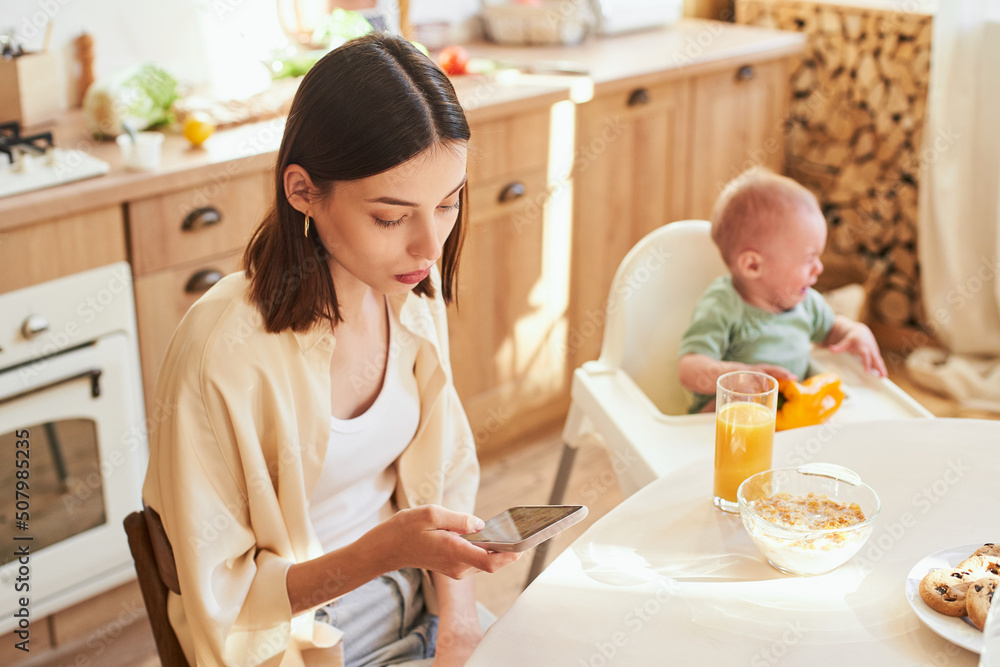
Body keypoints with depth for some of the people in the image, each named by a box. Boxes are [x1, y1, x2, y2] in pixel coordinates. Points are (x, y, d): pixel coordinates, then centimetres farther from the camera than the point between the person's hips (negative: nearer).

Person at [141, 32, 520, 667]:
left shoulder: (416, 289, -7)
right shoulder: (221, 357, -26)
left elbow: (446, 470, 6)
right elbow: (223, 599, -16)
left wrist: (457, 610, -7)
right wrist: (382, 550, -29)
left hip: (418, 606, 5)